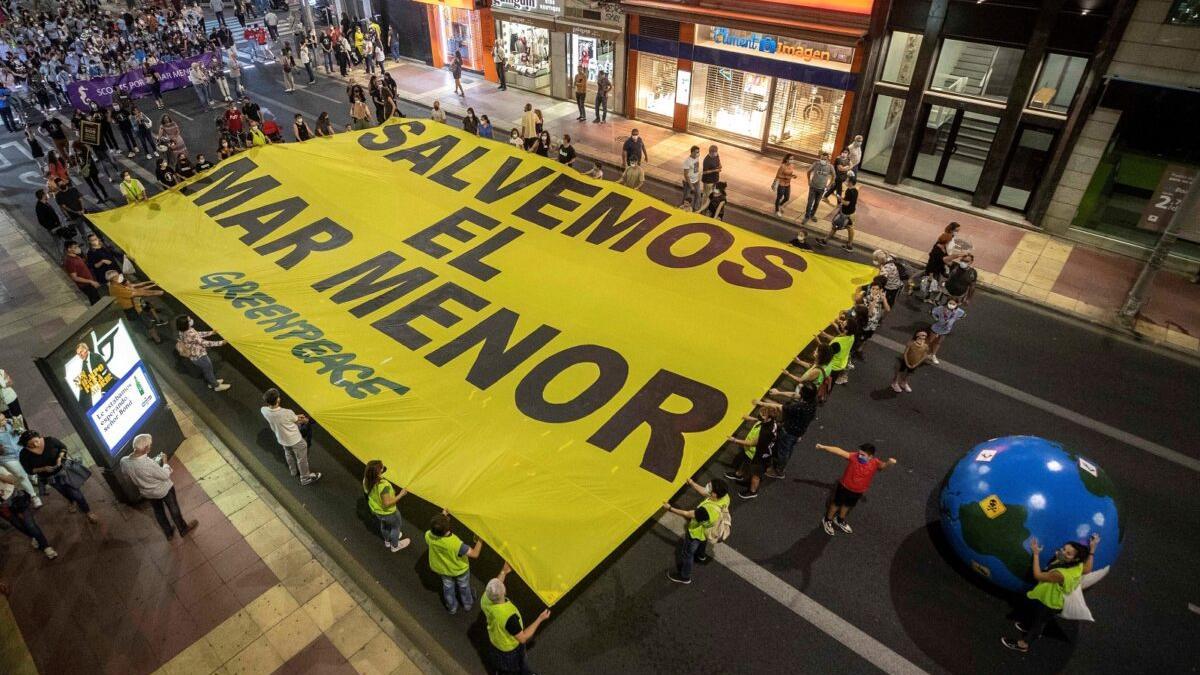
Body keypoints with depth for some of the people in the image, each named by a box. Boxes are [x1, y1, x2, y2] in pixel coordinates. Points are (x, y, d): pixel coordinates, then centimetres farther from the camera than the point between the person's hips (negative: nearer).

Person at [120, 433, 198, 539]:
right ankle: (183, 529, 45)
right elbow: (165, 475, -24)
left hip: (146, 493, 6)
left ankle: (169, 533, 50)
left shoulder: (124, 461, -23)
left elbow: (128, 476, -1)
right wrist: (164, 461, -9)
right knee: (174, 509, 22)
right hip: (163, 490, -6)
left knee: (158, 512, 29)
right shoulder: (148, 464, -42)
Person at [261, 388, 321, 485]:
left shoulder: (264, 411, -22)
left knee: (289, 455, 32)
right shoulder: (287, 413, -36)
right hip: (295, 440, -6)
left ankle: (294, 471, 56)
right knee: (302, 459, 18)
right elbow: (298, 420, -13)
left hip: (282, 439, 6)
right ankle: (305, 478, 36)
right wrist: (305, 420, 12)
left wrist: (296, 416, 4)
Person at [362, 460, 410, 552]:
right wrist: (401, 494, -28)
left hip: (375, 510, 6)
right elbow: (387, 503, -36)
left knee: (384, 524, 35)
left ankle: (387, 540, 62)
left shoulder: (366, 480, -20)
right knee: (395, 526, 25)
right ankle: (395, 545, 49)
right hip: (388, 512, -6)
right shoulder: (383, 485, -43)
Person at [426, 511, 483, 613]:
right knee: (464, 586, 29)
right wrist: (479, 541, -26)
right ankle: (467, 604, 55)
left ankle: (452, 607, 55)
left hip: (443, 569, 3)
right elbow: (474, 554, -38)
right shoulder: (456, 544, -46)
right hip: (459, 570, -3)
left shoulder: (428, 536, -34)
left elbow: (433, 530, -8)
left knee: (448, 587, 32)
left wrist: (443, 516, -6)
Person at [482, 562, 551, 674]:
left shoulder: (485, 599, -27)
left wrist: (503, 572, 8)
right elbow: (522, 638, -29)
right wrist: (540, 619, -24)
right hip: (509, 650, -5)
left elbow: (492, 590, 0)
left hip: (493, 643, 5)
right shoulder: (509, 616, -46)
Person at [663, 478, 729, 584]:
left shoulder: (708, 510, -49)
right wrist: (692, 483, -6)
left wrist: (670, 509, -26)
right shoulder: (725, 496, -29)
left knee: (686, 553, 21)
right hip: (707, 529, 7)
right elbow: (704, 492, -11)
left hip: (697, 532, -7)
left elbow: (687, 514, -35)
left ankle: (684, 577, 45)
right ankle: (700, 555, 72)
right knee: (702, 542, 40)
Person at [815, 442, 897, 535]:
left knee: (848, 505, 28)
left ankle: (840, 520, 55)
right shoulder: (854, 457, -29)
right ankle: (827, 520, 45)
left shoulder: (875, 463, -26)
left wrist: (890, 463, -68)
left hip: (858, 491, 2)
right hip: (844, 486, -2)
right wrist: (823, 447, -36)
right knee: (837, 503, 20)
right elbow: (839, 451, -32)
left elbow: (884, 466, -44)